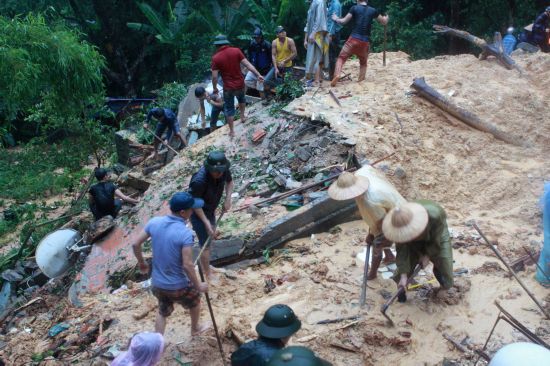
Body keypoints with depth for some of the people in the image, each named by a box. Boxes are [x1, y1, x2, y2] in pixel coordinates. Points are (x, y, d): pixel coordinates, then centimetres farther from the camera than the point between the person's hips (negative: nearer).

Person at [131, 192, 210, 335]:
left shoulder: (154, 222, -9)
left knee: (163, 312, 28)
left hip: (157, 283, 4)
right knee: (195, 301, 28)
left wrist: (141, 263, 16)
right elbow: (187, 265, -26)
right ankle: (195, 328, 52)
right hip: (178, 286, -4)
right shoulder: (185, 233, -26)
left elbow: (135, 244, -1)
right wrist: (198, 285, -12)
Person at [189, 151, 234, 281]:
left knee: (210, 237, 24)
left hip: (210, 209, 8)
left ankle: (204, 266, 47)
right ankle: (207, 276, 16)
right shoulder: (200, 180, -38)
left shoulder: (224, 170, -21)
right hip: (198, 212, -7)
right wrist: (206, 222, -27)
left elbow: (229, 182, 3)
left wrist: (228, 199, -10)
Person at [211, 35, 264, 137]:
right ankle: (242, 116, 52)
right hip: (240, 83, 3)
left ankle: (232, 131, 17)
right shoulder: (236, 51, -8)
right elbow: (247, 64, -10)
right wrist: (258, 75, -5)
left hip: (228, 87, -3)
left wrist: (215, 88, 3)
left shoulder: (216, 57, -13)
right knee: (241, 99, 34)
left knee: (229, 108, 11)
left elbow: (214, 76, -12)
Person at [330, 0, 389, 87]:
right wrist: (386, 18, 43)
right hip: (365, 42, 2)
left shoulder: (354, 8, 1)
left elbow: (344, 21, 1)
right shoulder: (373, 10, 9)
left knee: (341, 58, 4)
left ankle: (337, 75, -19)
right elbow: (384, 22, 20)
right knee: (363, 63, 21)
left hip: (354, 39, -2)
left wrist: (335, 19, 21)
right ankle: (361, 81, 14)